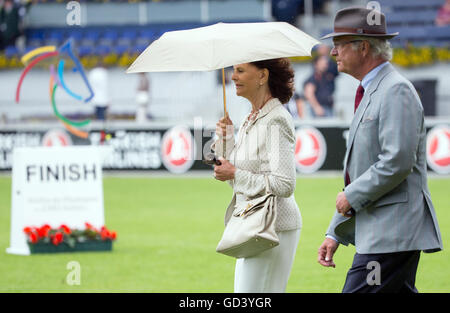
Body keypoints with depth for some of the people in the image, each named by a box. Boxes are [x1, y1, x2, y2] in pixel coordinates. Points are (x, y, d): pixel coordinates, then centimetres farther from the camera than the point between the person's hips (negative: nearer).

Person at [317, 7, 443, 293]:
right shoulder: (369, 93, 21)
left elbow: (397, 162, -22)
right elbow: (358, 171, 24)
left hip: (392, 232, -10)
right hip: (379, 229, 10)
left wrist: (352, 196, -12)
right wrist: (335, 233, 20)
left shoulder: (397, 90, -12)